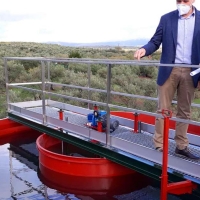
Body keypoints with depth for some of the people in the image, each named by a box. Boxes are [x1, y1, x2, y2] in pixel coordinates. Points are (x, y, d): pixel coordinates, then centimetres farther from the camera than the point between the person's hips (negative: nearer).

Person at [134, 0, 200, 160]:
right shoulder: (166, 18, 4)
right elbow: (155, 42, 1)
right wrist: (144, 49, -22)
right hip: (169, 70, -1)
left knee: (184, 111, 9)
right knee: (163, 109, 3)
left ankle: (181, 146, 20)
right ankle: (159, 146, 11)